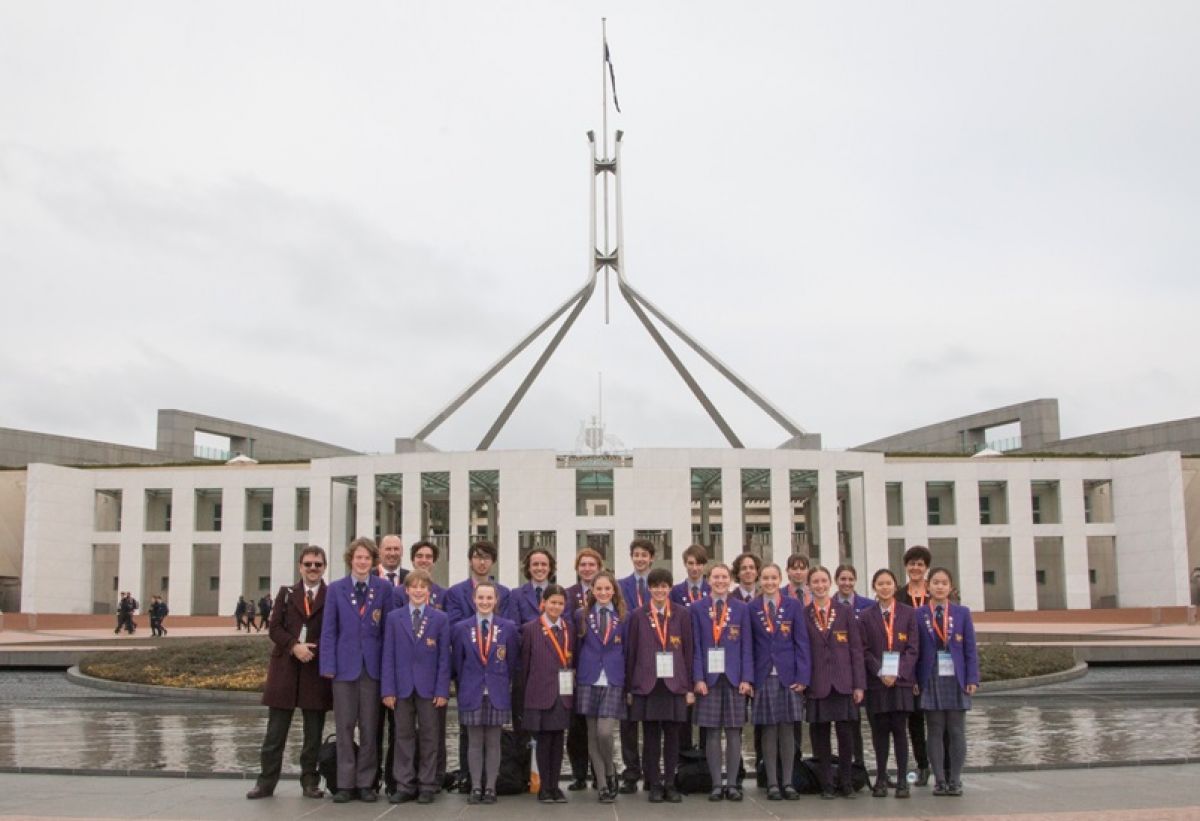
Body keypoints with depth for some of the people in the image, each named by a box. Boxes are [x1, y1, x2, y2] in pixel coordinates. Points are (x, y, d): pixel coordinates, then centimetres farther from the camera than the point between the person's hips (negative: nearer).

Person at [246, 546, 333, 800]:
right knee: (275, 730, 3)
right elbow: (274, 628, 2)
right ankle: (266, 781, 9)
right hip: (284, 668, 1)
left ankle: (310, 782, 13)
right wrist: (294, 646, -13)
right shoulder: (286, 593, 10)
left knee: (314, 731, 5)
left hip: (316, 670, -1)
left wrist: (315, 650, -14)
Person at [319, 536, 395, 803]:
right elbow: (329, 630, 2)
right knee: (345, 726, 4)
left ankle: (366, 783, 13)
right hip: (345, 665, 0)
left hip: (372, 665, 0)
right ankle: (345, 783, 10)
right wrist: (328, 665, -5)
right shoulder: (336, 589, 4)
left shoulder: (384, 588, 3)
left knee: (369, 727, 5)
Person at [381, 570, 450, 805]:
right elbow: (388, 655, 3)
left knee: (428, 736, 4)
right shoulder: (394, 618, 5)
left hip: (428, 686, -1)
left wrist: (442, 690, -6)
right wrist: (388, 689, -4)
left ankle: (427, 786, 11)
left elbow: (444, 657, 0)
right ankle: (404, 785, 11)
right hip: (402, 686, 1)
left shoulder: (440, 619, 2)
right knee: (403, 736, 5)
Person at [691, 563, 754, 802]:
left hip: (734, 677, 1)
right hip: (709, 676, -1)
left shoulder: (741, 609, 8)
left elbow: (747, 646, 4)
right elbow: (696, 646, 1)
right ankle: (716, 784, 7)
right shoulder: (697, 608, 5)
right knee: (712, 732, 1)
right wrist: (698, 678, -7)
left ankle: (732, 784, 8)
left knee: (734, 732, 2)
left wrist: (746, 678, -4)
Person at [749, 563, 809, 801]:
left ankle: (787, 783, 10)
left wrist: (802, 676, -6)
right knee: (769, 731, 2)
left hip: (789, 676, 0)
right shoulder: (751, 608, 5)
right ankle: (772, 784, 7)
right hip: (764, 677, 0)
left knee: (787, 730, 3)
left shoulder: (794, 606, 5)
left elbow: (801, 643, 2)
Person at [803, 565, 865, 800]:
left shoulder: (846, 611, 6)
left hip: (843, 682, 0)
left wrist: (859, 684, -1)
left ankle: (846, 783, 13)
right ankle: (826, 785, 12)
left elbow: (856, 649, 4)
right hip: (816, 683, 0)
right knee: (820, 734, 2)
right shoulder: (802, 615, 5)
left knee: (846, 732, -2)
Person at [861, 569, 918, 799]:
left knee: (899, 729, -3)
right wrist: (880, 673, -11)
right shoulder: (866, 616, 6)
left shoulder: (909, 613, 6)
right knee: (880, 730, 2)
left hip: (901, 679, 0)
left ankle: (902, 779, 4)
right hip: (877, 681, 1)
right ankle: (881, 778, 10)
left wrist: (897, 673, -10)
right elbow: (865, 650, 2)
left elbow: (912, 648, 1)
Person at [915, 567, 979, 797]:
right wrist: (915, 681, -5)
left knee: (956, 731, 3)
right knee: (935, 731, 3)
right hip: (931, 680, 0)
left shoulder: (962, 613, 4)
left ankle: (955, 780, 9)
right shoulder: (918, 615, 1)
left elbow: (970, 648, 3)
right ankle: (939, 780, 8)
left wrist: (972, 679, -3)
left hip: (956, 679, 1)